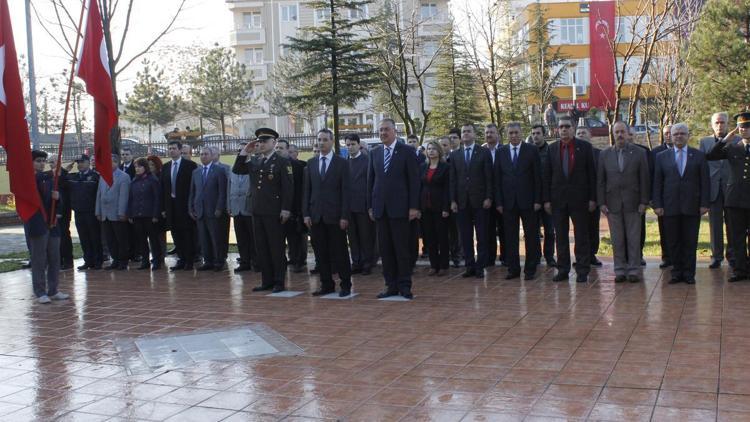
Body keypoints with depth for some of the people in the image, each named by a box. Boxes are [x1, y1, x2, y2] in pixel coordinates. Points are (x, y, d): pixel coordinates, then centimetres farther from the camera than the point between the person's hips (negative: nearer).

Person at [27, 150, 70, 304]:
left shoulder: (49, 179, 14)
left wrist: (57, 197, -6)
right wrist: (47, 175, -35)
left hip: (52, 223, 6)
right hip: (37, 224, -6)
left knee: (54, 259, 8)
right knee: (39, 260, -1)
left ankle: (53, 291, 17)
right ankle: (40, 292, 5)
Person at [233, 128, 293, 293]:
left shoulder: (282, 162, -5)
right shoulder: (254, 162, 13)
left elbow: (288, 187, -10)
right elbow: (236, 170, 15)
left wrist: (286, 209, -16)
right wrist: (244, 153, 5)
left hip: (274, 212, -6)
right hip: (257, 211, 6)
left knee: (276, 248, 1)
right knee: (261, 248, 9)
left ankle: (279, 282, 8)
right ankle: (267, 281, 17)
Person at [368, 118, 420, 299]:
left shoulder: (406, 151, -1)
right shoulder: (374, 152, 11)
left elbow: (414, 180, -4)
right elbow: (370, 180, 13)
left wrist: (413, 207, -9)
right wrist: (370, 206, 8)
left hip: (399, 207, -4)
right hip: (380, 208, 4)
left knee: (402, 248, 0)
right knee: (385, 249, 6)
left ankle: (405, 285, 8)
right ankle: (391, 285, 13)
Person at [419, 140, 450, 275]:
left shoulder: (445, 167, -3)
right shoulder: (422, 167, 10)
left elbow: (447, 188, -8)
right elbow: (419, 186, 9)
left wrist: (446, 208, -14)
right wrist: (418, 206, 2)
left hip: (439, 206, -4)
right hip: (426, 207, 4)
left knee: (442, 236, 2)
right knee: (429, 237, 5)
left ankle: (443, 265, 9)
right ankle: (433, 265, 12)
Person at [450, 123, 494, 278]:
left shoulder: (484, 152, 2)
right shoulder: (455, 155, 11)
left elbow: (489, 177, -1)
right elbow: (453, 179, 8)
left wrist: (488, 197, -9)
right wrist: (453, 200, 1)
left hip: (480, 201, -2)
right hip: (462, 201, 3)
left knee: (481, 235, 1)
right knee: (465, 236, 4)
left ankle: (480, 266, 6)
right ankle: (469, 266, 10)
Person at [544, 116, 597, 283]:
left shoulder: (584, 147, 0)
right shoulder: (552, 148, 6)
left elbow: (591, 174, -1)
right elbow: (547, 176, 6)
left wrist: (592, 198, -5)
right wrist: (547, 200, 0)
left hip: (579, 198, -2)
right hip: (558, 199, 2)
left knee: (582, 236, 3)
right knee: (560, 236, 7)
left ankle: (582, 271, 10)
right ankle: (563, 269, 15)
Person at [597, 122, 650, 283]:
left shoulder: (639, 153, 3)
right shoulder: (605, 154, 7)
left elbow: (644, 179, 1)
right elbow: (600, 181, 6)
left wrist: (644, 202, -4)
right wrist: (601, 203, -1)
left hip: (632, 203, -1)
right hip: (613, 203, 1)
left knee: (633, 239, 2)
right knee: (617, 239, 4)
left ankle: (633, 270, 9)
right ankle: (620, 271, 11)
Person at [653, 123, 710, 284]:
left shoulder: (699, 156, 7)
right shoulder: (662, 157, 8)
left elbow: (705, 182, 4)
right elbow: (657, 183, 5)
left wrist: (704, 203, -4)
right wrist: (657, 204, -2)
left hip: (692, 207, 0)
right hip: (670, 207, 1)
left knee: (690, 242, 3)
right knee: (673, 242, 4)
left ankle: (689, 274, 11)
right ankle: (677, 273, 13)